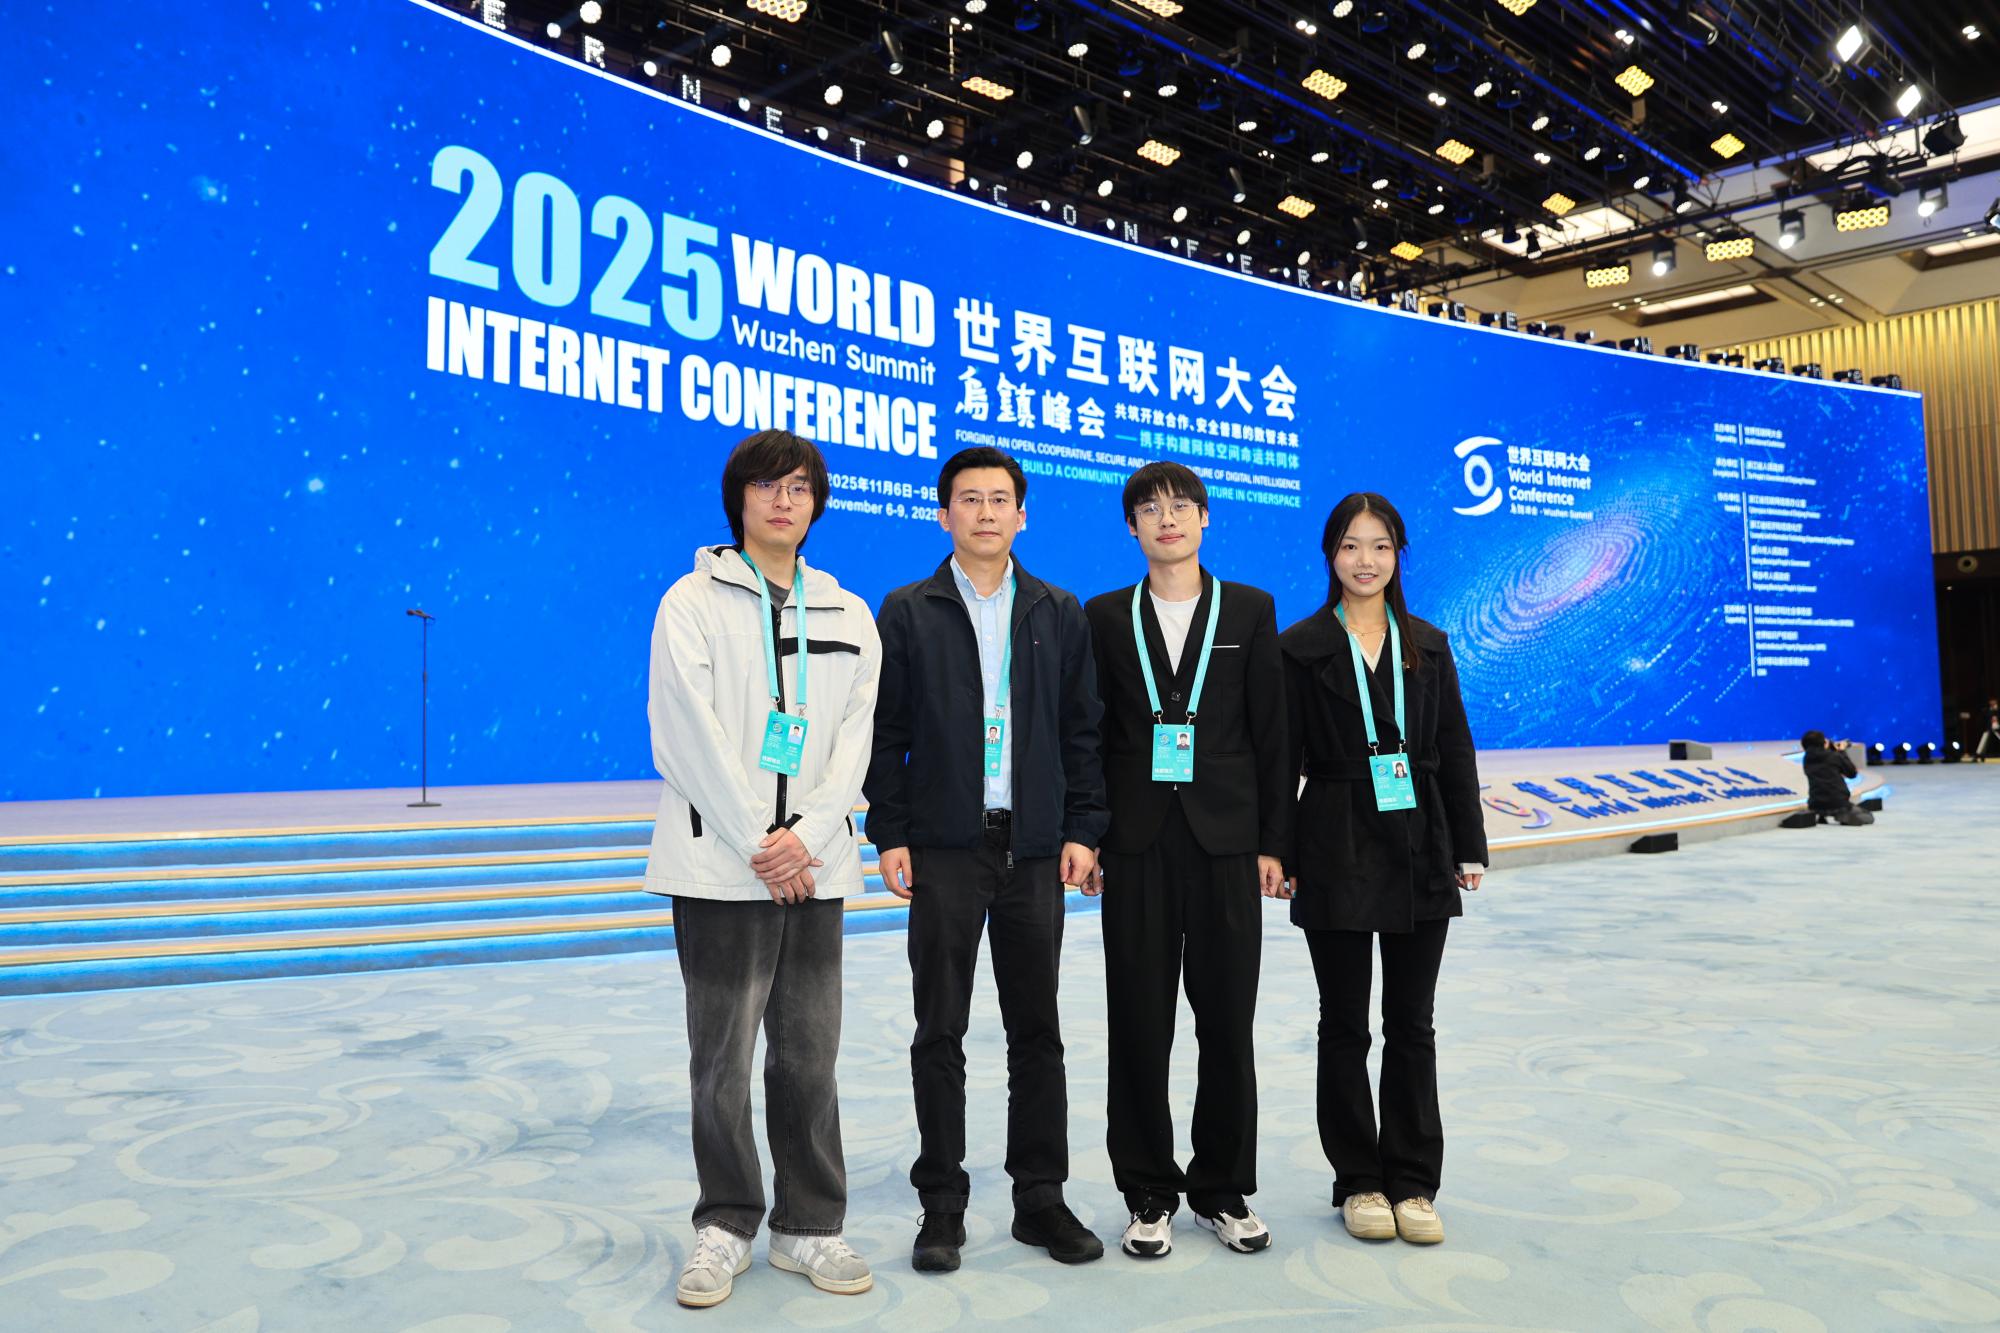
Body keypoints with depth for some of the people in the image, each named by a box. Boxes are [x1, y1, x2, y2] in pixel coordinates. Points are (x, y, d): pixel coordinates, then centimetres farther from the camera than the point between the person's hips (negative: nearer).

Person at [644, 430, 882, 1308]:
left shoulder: (848, 615, 13)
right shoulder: (694, 601, 2)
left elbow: (854, 735, 5)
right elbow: (690, 732, -7)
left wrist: (807, 832, -10)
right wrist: (757, 843, -12)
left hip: (814, 863, 3)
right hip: (720, 863, -3)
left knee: (809, 1055, 7)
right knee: (723, 1055, 2)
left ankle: (808, 1226, 20)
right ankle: (726, 1227, 18)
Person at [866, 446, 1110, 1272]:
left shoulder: (1059, 614, 9)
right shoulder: (908, 612, 3)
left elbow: (1082, 731, 7)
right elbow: (886, 733, 0)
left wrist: (1083, 830, 0)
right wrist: (889, 834, -6)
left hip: (1034, 848, 2)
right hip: (945, 848, -2)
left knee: (1036, 1031, 9)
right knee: (940, 1033, 4)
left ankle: (1040, 1197, 21)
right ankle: (942, 1205, 16)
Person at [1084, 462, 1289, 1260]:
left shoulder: (1250, 610, 6)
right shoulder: (1107, 617, 7)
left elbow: (1271, 733, 3)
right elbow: (1089, 733, 5)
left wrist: (1272, 842, -1)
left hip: (1225, 842, 0)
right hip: (1138, 844, 0)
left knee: (1227, 1023, 6)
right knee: (1139, 1026, 4)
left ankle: (1221, 1191, 23)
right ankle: (1150, 1195, 19)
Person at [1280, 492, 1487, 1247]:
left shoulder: (1427, 645, 9)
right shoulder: (1301, 647, 0)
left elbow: (1455, 752, 9)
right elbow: (1282, 758, -2)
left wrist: (1469, 848, 4)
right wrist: (1278, 853, -7)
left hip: (1419, 853, 3)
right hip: (1337, 857, -2)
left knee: (1412, 1025, 8)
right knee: (1344, 1026, 7)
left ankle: (1414, 1183, 19)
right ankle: (1360, 1181, 20)